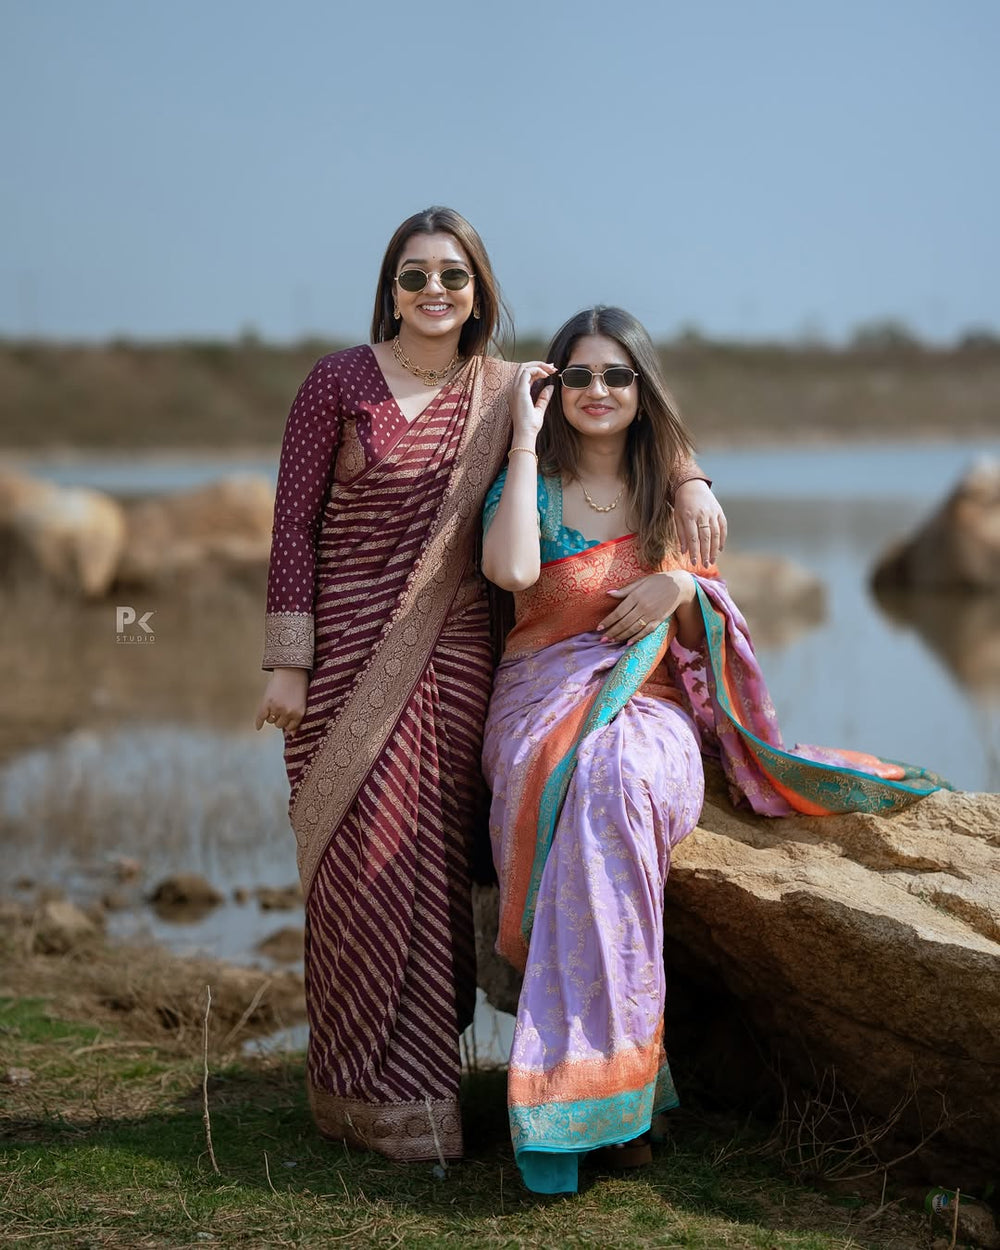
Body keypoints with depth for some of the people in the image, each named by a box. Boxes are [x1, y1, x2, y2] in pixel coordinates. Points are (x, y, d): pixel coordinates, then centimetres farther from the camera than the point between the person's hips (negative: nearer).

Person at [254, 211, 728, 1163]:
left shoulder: (508, 393, 6)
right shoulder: (338, 384, -2)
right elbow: (294, 523, -2)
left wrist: (689, 478, -3)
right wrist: (288, 661, -8)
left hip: (453, 653, 3)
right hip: (352, 647, -3)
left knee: (435, 854, 3)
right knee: (363, 853, -4)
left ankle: (421, 1067, 15)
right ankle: (366, 1090, 7)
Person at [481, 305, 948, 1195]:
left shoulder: (675, 495, 14)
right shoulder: (533, 484, 7)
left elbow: (708, 639, 16)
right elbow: (511, 569, -17)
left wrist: (679, 589, -7)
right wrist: (526, 440, -8)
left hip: (647, 709, 1)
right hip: (544, 710, -1)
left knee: (614, 779, -36)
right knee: (580, 785, -37)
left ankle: (589, 1081, -33)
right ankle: (611, 1076, -31)